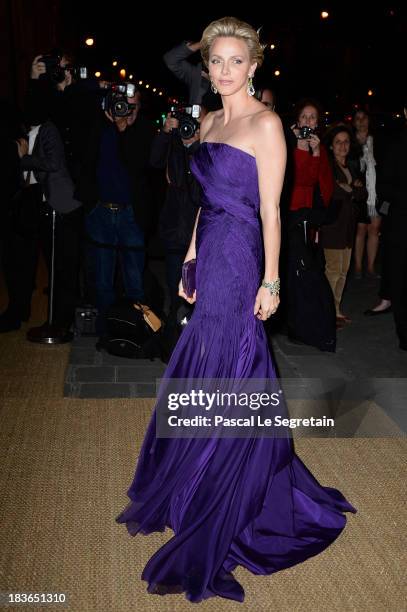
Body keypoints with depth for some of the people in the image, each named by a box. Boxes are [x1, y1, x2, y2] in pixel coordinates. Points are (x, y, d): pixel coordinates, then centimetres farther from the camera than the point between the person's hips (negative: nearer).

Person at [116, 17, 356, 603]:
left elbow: (270, 209, -11)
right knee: (203, 381, 16)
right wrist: (190, 263, 16)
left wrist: (270, 282, -13)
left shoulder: (265, 123, -8)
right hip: (210, 261, 8)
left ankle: (203, 549, 15)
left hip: (240, 264, -8)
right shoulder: (209, 121, 15)